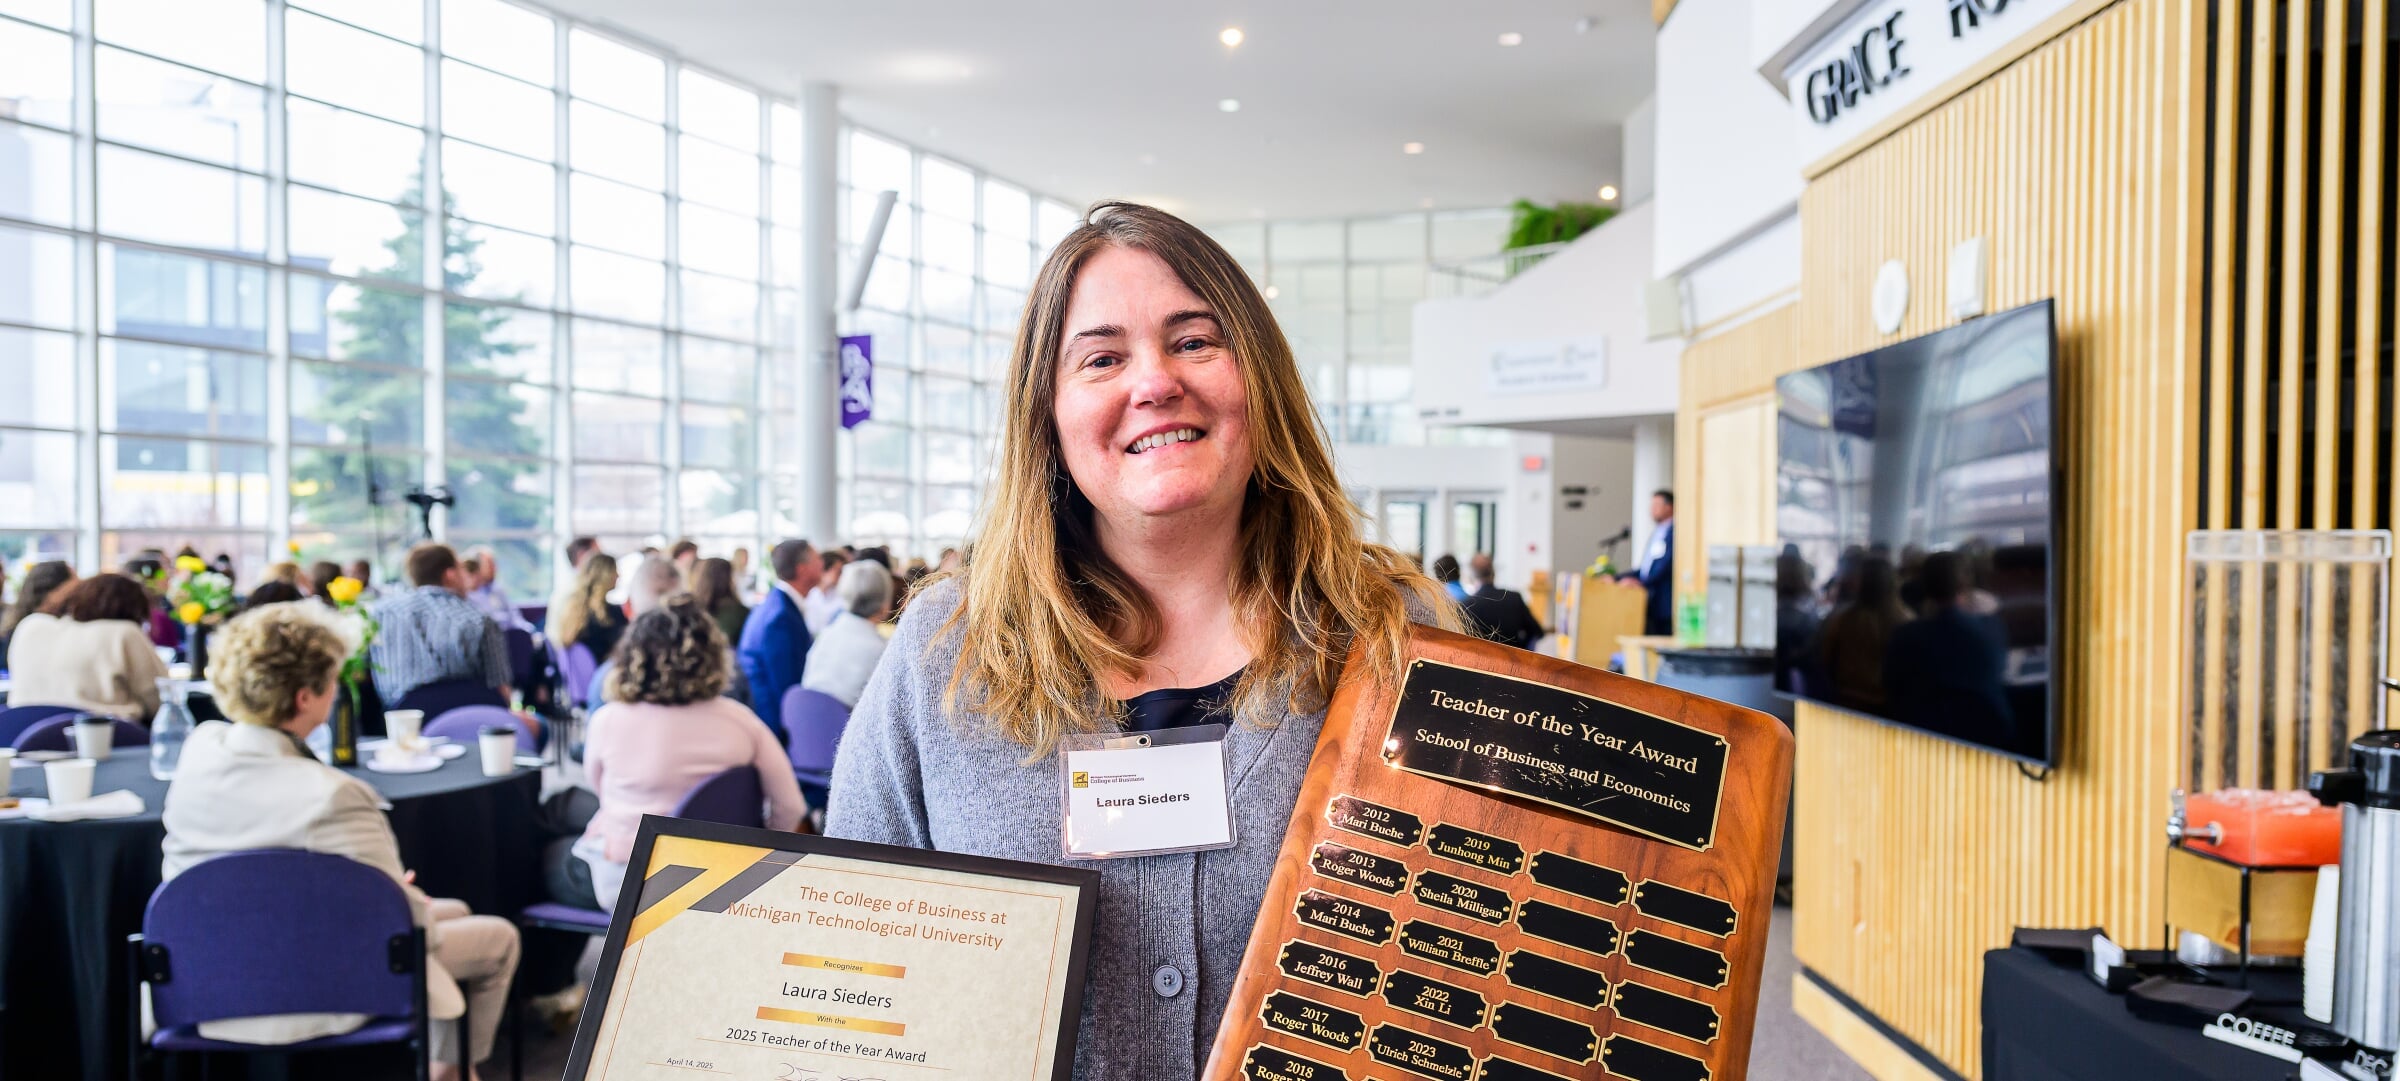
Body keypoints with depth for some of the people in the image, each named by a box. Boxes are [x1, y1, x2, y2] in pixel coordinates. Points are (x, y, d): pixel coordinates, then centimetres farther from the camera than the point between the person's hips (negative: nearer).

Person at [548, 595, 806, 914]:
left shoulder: (609, 721, -17)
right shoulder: (738, 720, -13)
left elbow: (599, 788, 2)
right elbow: (790, 807, -12)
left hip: (623, 885, -3)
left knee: (547, 855, 29)